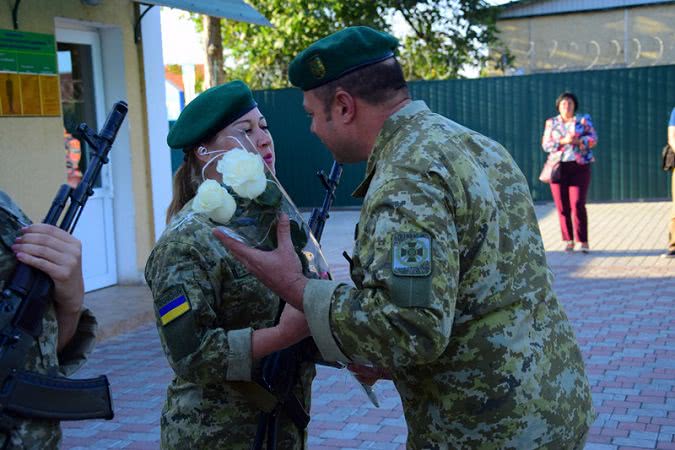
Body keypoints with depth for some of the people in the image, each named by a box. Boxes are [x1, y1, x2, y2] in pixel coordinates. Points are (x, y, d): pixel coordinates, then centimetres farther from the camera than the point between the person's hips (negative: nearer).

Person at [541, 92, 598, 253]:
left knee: (578, 204, -11)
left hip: (579, 167, -1)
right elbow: (546, 145, 3)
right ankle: (568, 241, 7)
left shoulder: (583, 120, 9)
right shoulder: (551, 123, 12)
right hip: (559, 168, 2)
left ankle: (583, 241, -6)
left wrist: (577, 141, -17)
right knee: (562, 206, -1)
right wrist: (563, 141, -12)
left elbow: (593, 139, 0)